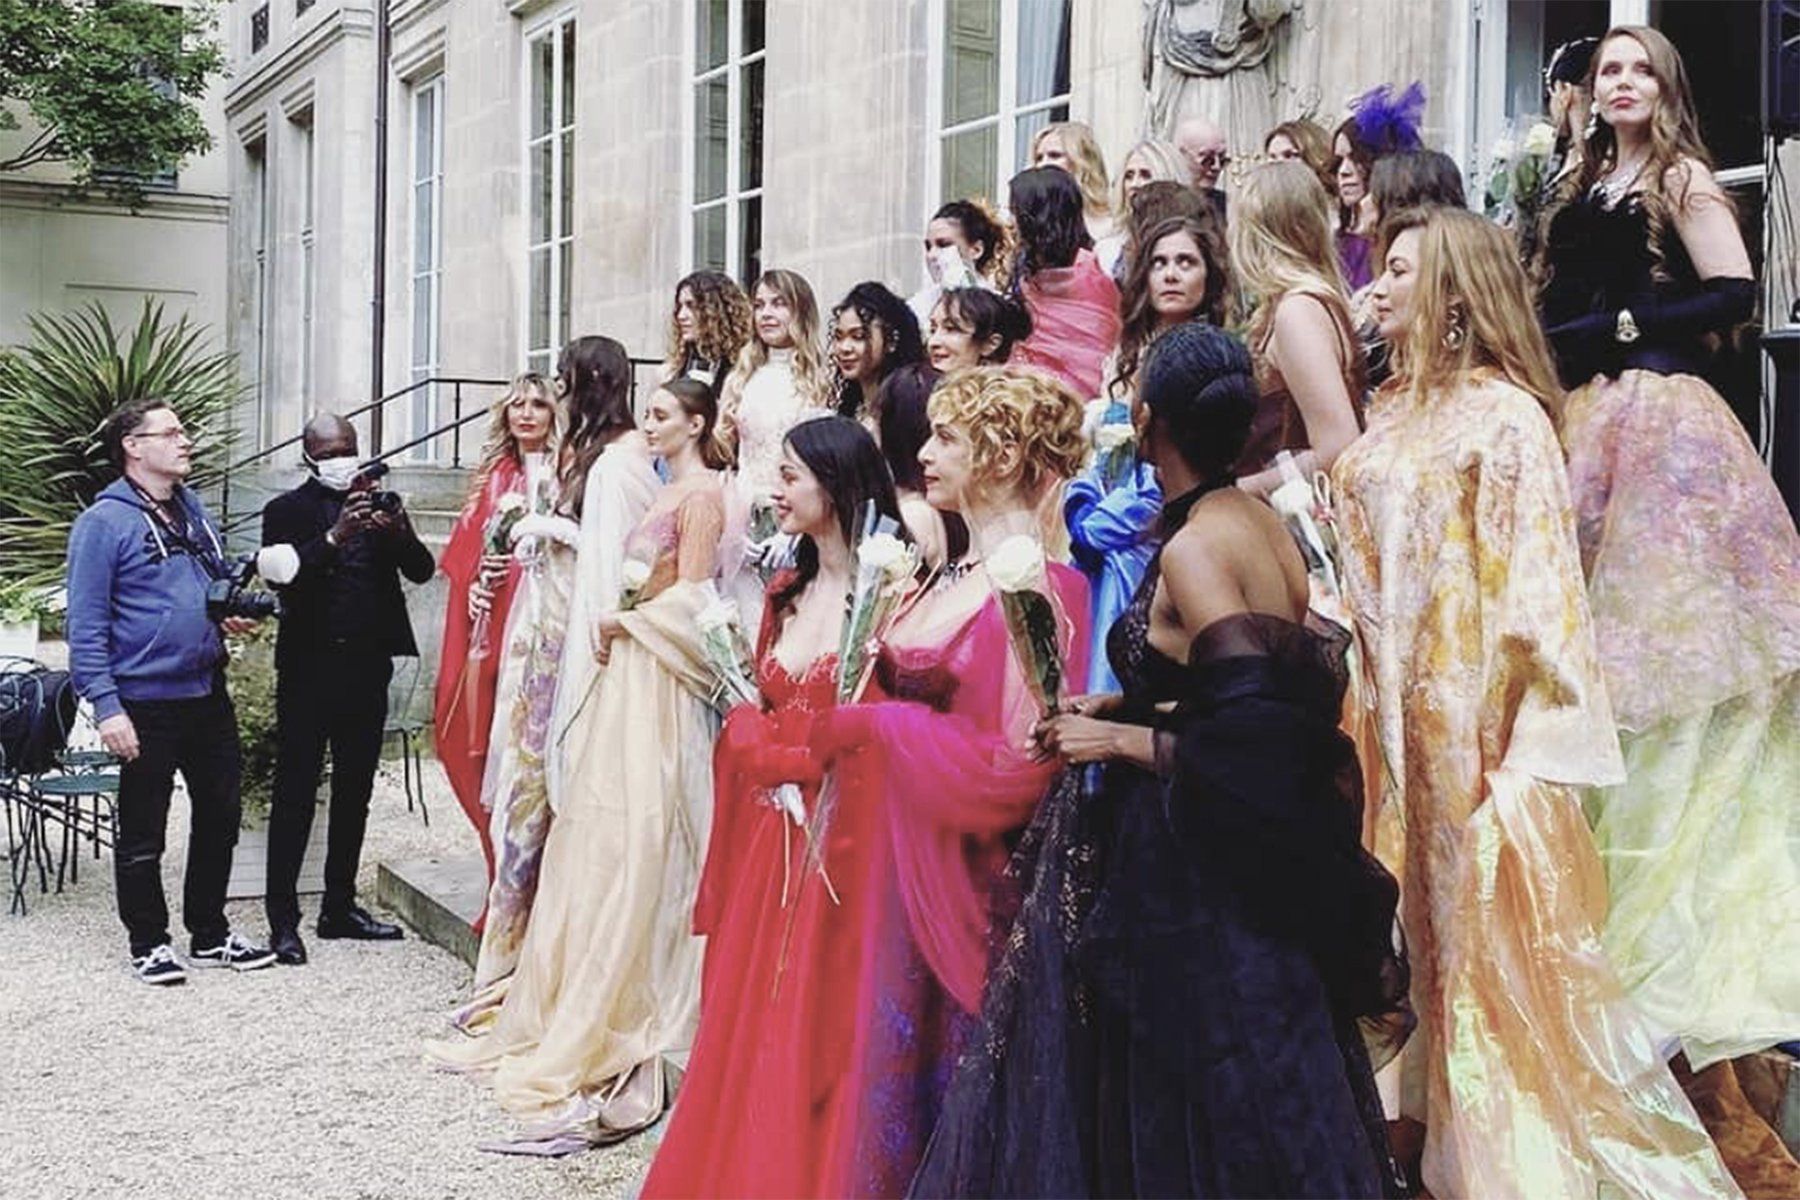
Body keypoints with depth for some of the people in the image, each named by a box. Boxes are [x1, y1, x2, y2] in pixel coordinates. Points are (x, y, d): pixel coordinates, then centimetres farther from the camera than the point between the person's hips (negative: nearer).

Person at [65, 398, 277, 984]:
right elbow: (87, 623, -13)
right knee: (142, 833, 5)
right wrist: (106, 705, -19)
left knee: (220, 815, 14)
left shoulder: (192, 508, 12)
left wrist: (232, 614, 4)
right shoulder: (104, 521, -10)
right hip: (147, 702, -7)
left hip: (208, 693, 7)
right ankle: (149, 943, 18)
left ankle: (210, 934, 27)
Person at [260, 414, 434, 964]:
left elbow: (422, 570, 3)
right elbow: (282, 577, -16)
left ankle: (340, 906, 21)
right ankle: (283, 918, 0)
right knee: (294, 793, -2)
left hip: (367, 667, 5)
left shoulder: (383, 503, 11)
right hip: (309, 667, -4)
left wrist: (398, 532, -16)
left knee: (354, 790, 11)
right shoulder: (286, 511, 0)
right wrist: (335, 537, -27)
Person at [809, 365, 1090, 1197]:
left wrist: (868, 730, -15)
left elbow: (1018, 762, -21)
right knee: (894, 1060, 14)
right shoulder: (954, 576, 11)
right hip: (905, 865, 8)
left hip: (966, 878, -8)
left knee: (951, 1080, 3)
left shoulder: (1039, 584, -16)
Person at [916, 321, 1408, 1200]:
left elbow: (1254, 742, -25)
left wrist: (1121, 741, -13)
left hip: (1195, 878, -9)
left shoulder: (1192, 549, -20)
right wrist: (1126, 708, 10)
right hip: (1256, 863, 9)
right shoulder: (1264, 525, 5)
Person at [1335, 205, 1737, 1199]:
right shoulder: (1398, 408, 11)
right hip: (1398, 707, 7)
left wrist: (1494, 735, -18)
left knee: (1493, 926, 2)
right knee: (1421, 914, 15)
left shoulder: (1503, 415, -13)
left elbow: (1527, 584, -16)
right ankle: (1432, 1115, 28)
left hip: (1474, 715, -7)